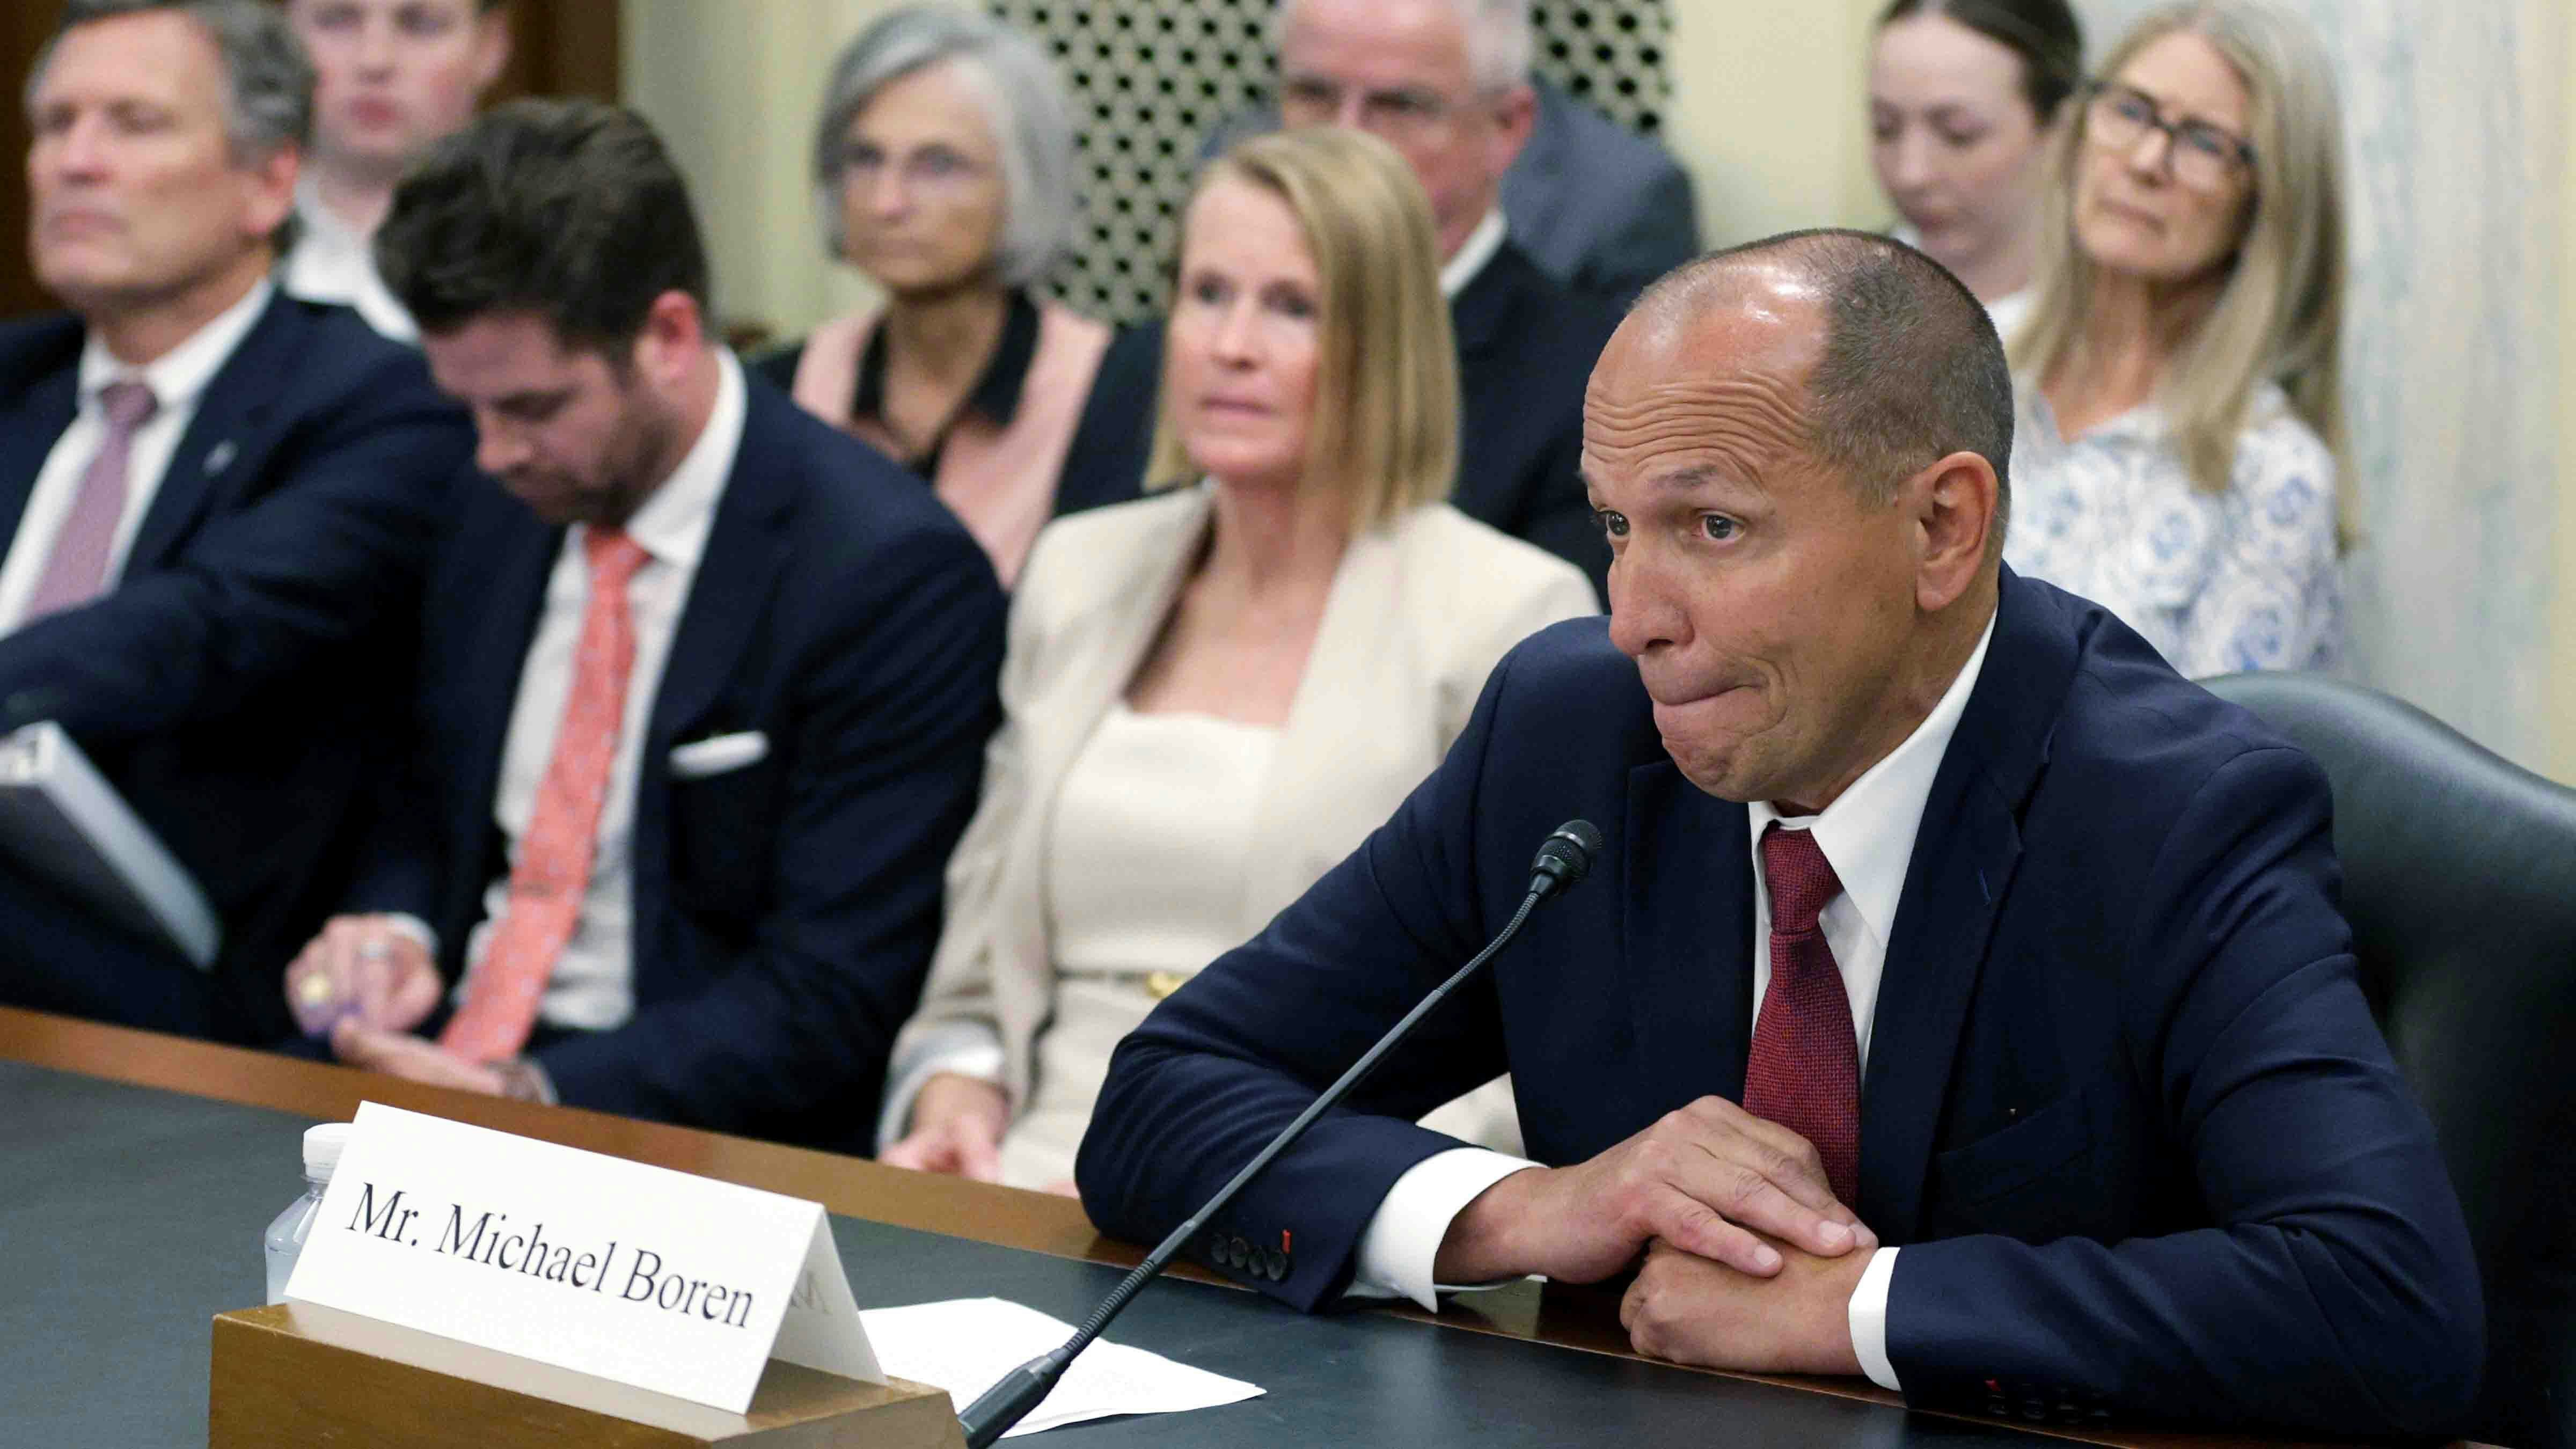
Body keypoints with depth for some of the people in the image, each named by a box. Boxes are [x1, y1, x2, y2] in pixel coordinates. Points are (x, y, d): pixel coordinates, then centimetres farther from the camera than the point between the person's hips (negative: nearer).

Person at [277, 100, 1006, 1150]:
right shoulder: (496, 526, 11)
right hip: (434, 1065, 7)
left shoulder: (891, 578, -12)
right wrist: (389, 932, 0)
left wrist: (532, 1098, -23)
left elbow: (828, 1003, -14)